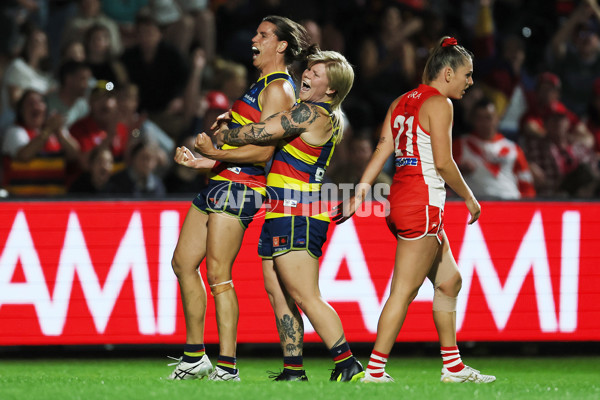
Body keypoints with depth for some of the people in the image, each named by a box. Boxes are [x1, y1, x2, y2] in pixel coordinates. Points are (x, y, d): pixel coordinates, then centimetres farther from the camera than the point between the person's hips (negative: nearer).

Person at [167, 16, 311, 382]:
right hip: (221, 183, 10)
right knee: (183, 262, 10)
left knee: (218, 274, -13)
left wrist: (211, 156, -22)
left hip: (240, 186, -10)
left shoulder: (279, 89, -11)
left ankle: (227, 368, -12)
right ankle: (195, 357, 17)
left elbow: (264, 150, -19)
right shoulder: (264, 84, 20)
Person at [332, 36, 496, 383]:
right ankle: (375, 371, -7)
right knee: (405, 289, -7)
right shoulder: (439, 104, -10)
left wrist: (360, 191, 6)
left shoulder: (402, 103, 14)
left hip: (400, 196, 9)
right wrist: (469, 198, -4)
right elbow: (443, 161, -15)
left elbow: (382, 151, 9)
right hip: (423, 202, -9)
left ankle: (453, 366, 20)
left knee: (450, 280, 16)